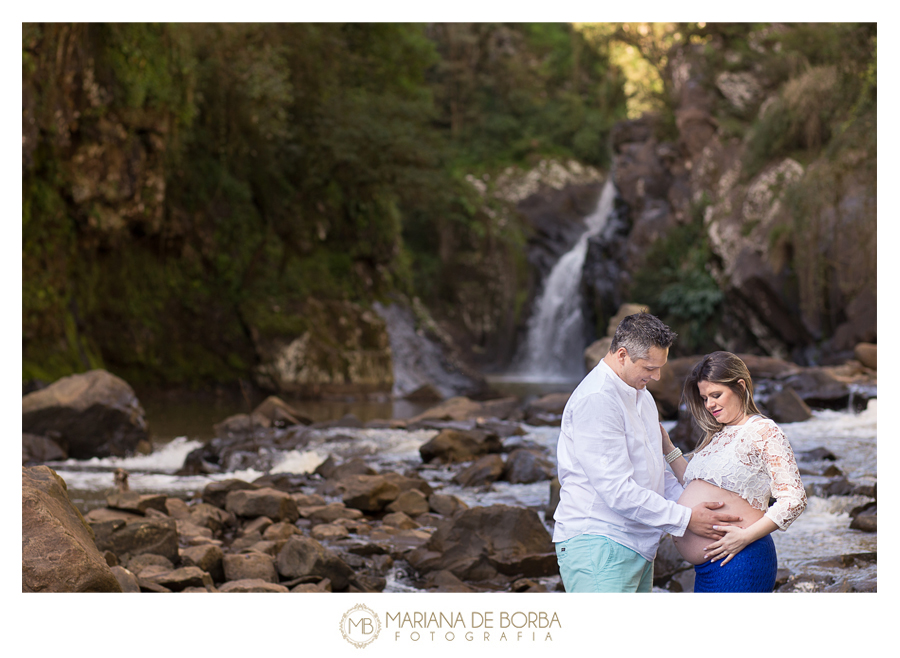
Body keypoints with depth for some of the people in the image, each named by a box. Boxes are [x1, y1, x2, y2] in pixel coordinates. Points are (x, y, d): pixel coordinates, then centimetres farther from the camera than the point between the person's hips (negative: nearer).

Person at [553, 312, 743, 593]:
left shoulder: (641, 395, 18)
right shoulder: (596, 399, -16)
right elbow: (617, 490, -21)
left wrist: (692, 504, 8)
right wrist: (685, 519, -15)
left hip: (637, 546, 10)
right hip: (597, 546, -10)